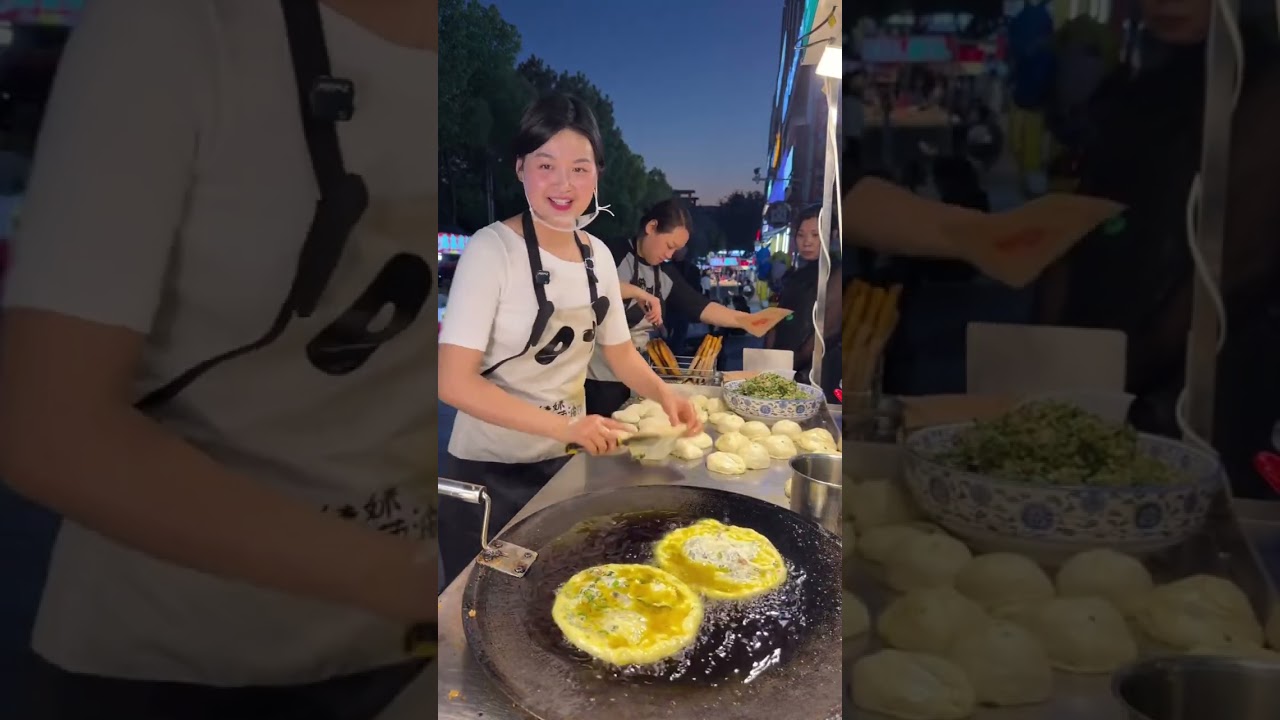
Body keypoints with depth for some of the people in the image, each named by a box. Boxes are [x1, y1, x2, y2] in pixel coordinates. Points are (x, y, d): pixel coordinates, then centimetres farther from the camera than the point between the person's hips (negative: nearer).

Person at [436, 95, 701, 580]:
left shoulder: (597, 254, -1)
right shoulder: (492, 249, -19)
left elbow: (619, 351, 10)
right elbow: (454, 382, -24)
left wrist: (664, 394, -10)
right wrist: (565, 425, -29)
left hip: (565, 459, 6)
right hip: (490, 470, -5)